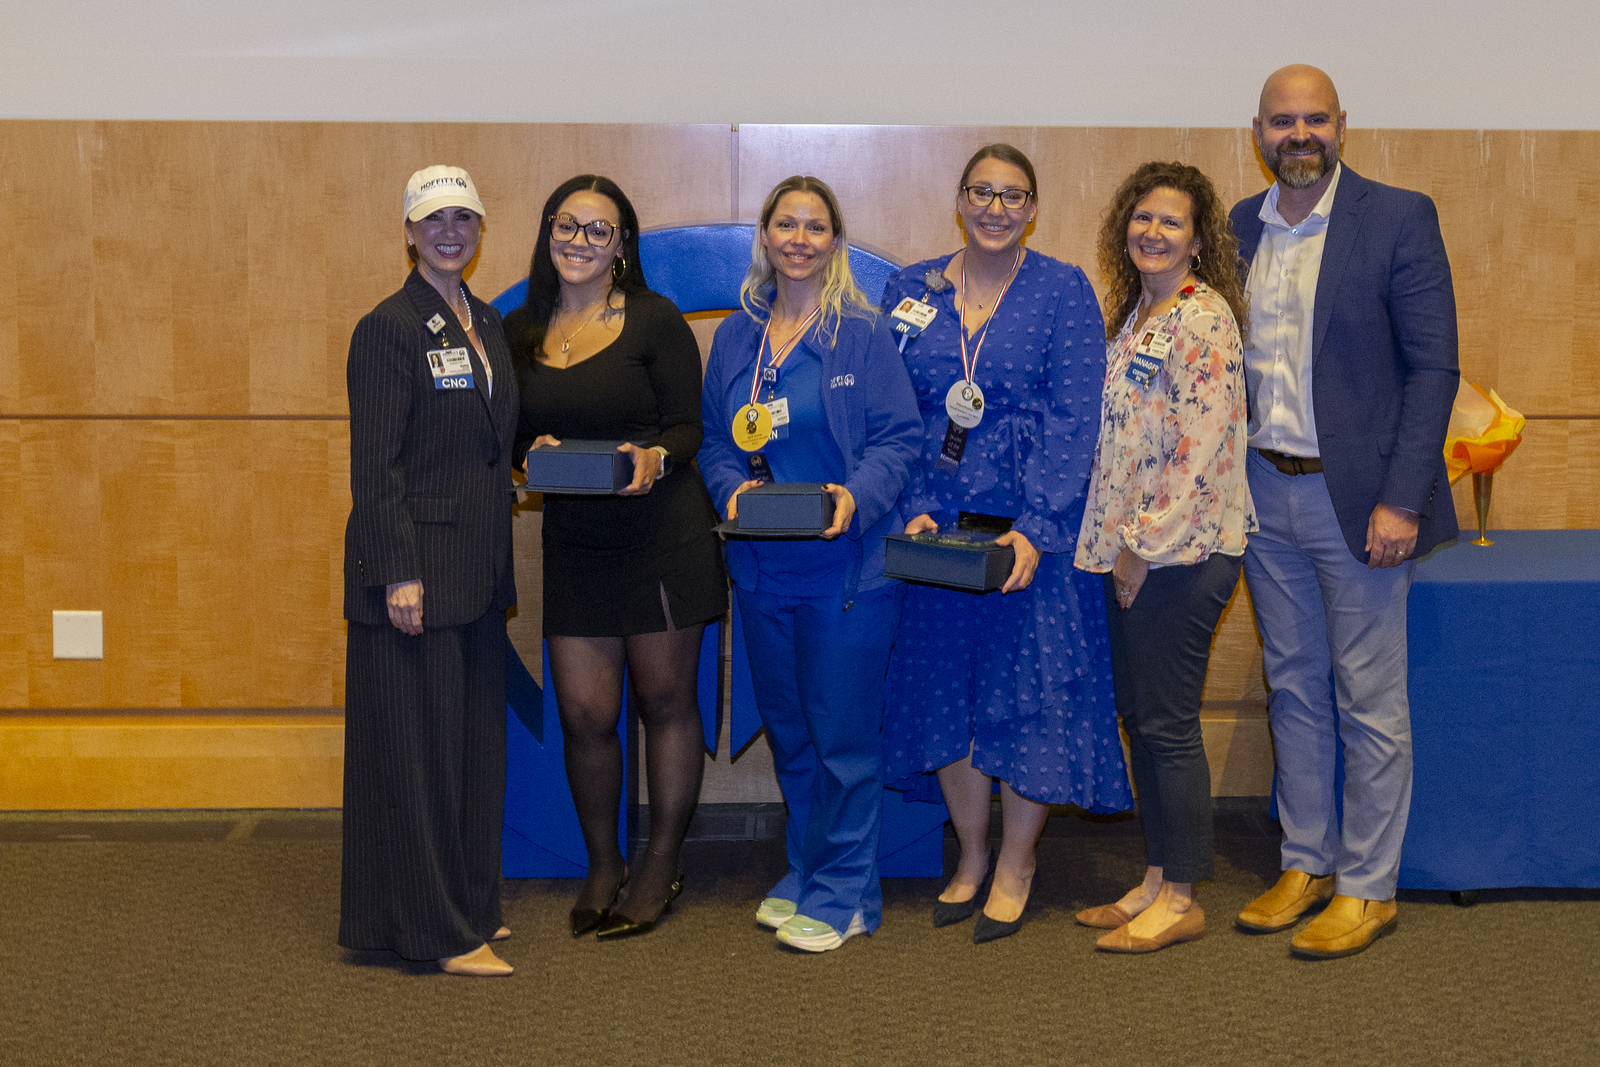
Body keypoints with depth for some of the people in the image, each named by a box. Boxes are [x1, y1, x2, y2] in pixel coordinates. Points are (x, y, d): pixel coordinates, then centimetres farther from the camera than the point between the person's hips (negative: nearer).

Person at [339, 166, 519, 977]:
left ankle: (467, 905, 26)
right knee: (418, 742, -1)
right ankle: (432, 930, 7)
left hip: (478, 566, 8)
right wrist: (399, 573, -19)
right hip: (417, 565, -8)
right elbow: (375, 464, -15)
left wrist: (525, 461, 6)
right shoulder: (388, 329, -10)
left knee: (476, 736, 13)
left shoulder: (487, 323, 14)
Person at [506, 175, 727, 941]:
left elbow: (688, 426, -3)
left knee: (665, 702, 6)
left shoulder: (654, 319, -2)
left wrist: (652, 459, -23)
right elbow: (514, 433, 15)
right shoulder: (522, 330, 10)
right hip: (572, 544, 3)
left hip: (663, 537, -3)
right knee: (584, 712, 2)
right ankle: (602, 865, 22)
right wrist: (534, 450, -7)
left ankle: (661, 865, 21)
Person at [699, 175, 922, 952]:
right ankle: (804, 873, 29)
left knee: (844, 734, -1)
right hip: (762, 566, 5)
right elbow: (715, 441, 13)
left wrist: (858, 496, -22)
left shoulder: (863, 335, -3)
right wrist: (733, 487, -7)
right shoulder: (735, 339, 11)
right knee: (787, 731, 15)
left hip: (846, 563, -5)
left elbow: (898, 437, -6)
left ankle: (843, 894, 11)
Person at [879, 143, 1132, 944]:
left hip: (1034, 528, -3)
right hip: (938, 529, 3)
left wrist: (1033, 530, -18)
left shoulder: (1064, 291, -3)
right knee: (945, 689, 9)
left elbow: (1075, 420, -9)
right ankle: (972, 853, 28)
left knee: (1031, 691, 2)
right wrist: (917, 510, -9)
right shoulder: (910, 292, 7)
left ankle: (1015, 865, 20)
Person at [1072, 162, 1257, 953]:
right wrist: (1117, 545, 13)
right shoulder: (1133, 313, 15)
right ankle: (1156, 881, 23)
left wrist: (1145, 546, -16)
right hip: (1131, 551, 9)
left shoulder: (1204, 317, -12)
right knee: (1139, 717, 13)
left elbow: (1204, 448, -18)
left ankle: (1181, 900, 9)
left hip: (1184, 549, -9)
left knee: (1167, 723, -2)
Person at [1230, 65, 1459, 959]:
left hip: (1355, 497, -5)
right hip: (1267, 492, 5)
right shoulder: (1240, 228, 8)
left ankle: (1369, 888, 14)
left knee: (1369, 701, 2)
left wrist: (1401, 501, -15)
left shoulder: (1399, 219, -7)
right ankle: (1307, 865, 26)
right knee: (1294, 690, 14)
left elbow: (1433, 367, -10)